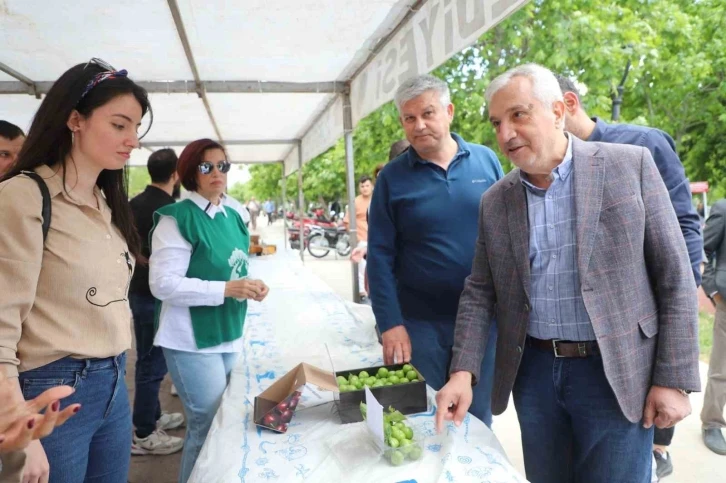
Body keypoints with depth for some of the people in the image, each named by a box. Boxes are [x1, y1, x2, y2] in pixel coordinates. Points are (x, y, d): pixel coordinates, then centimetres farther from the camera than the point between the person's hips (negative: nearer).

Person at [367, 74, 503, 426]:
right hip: (420, 322, -1)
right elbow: (380, 255, -5)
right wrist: (391, 323, -11)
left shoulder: (486, 160, 2)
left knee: (477, 418, 17)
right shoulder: (392, 177, -4)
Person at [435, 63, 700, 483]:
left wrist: (674, 378, -8)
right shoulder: (495, 202, 2)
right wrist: (464, 371, -8)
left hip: (616, 373, -3)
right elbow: (480, 292, 4)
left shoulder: (629, 165, -7)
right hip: (533, 370, 3)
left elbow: (674, 276, -6)